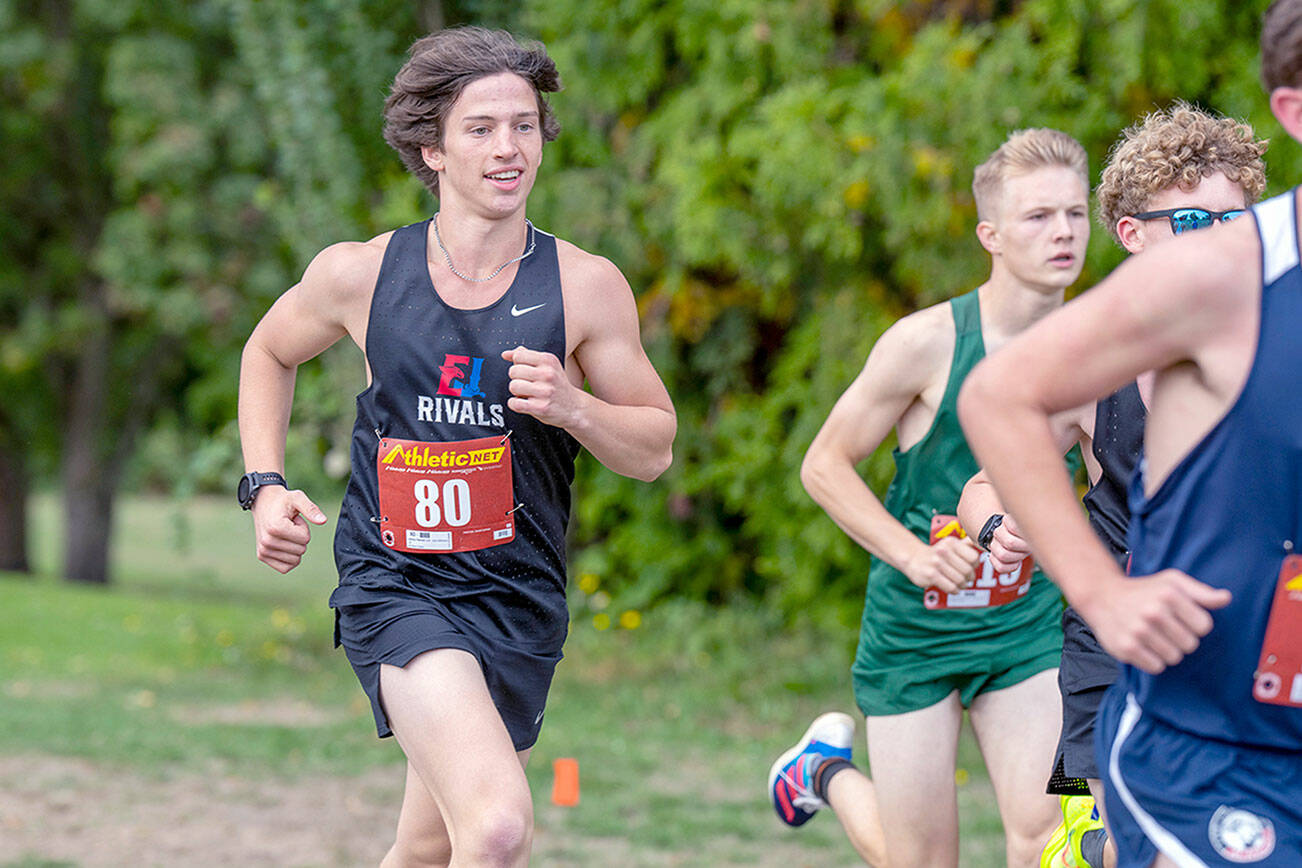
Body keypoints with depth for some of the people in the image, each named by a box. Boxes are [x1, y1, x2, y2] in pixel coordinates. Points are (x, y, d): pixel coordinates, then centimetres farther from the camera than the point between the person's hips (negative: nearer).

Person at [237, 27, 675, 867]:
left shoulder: (586, 287, -3)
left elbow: (655, 449, 3)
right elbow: (270, 352, 18)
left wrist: (571, 407, -17)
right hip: (395, 585, -3)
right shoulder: (359, 274, -3)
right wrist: (265, 485, 5)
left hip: (517, 599, 3)